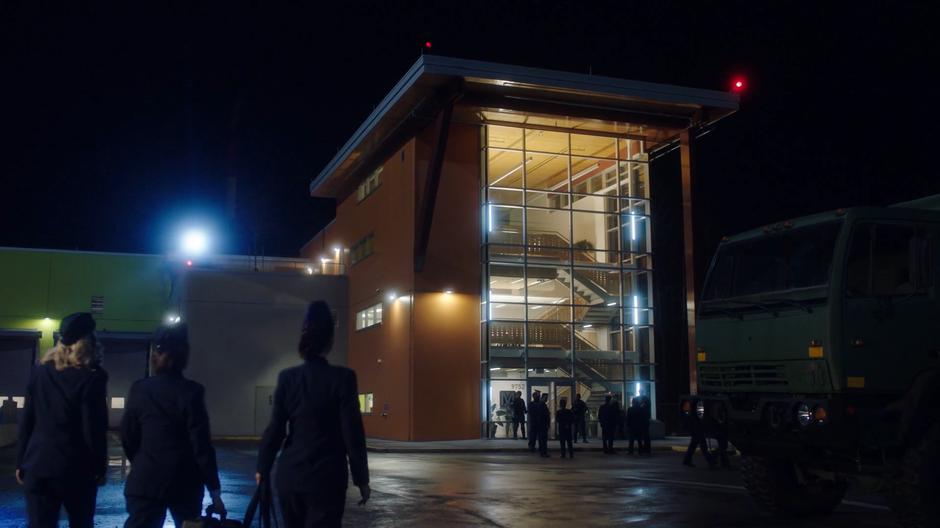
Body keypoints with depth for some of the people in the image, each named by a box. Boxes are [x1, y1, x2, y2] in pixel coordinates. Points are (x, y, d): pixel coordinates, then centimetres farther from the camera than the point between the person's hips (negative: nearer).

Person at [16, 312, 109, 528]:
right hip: (77, 469, -3)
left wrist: (21, 462, 13)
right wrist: (101, 468, 0)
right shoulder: (91, 377, -9)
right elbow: (94, 430, -10)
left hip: (38, 466, 3)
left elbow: (26, 423, 6)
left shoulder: (39, 372, 4)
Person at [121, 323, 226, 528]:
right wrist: (215, 491, -7)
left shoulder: (139, 389, -2)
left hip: (145, 481, 2)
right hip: (185, 482, -2)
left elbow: (127, 437, 5)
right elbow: (202, 445, -12)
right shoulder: (191, 391, -11)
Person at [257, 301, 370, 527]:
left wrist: (263, 469, 15)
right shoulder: (342, 378, -11)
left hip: (290, 475, 4)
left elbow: (275, 429, 2)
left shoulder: (287, 378, -1)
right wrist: (361, 479, -2)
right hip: (327, 478, -4)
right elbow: (352, 432, -10)